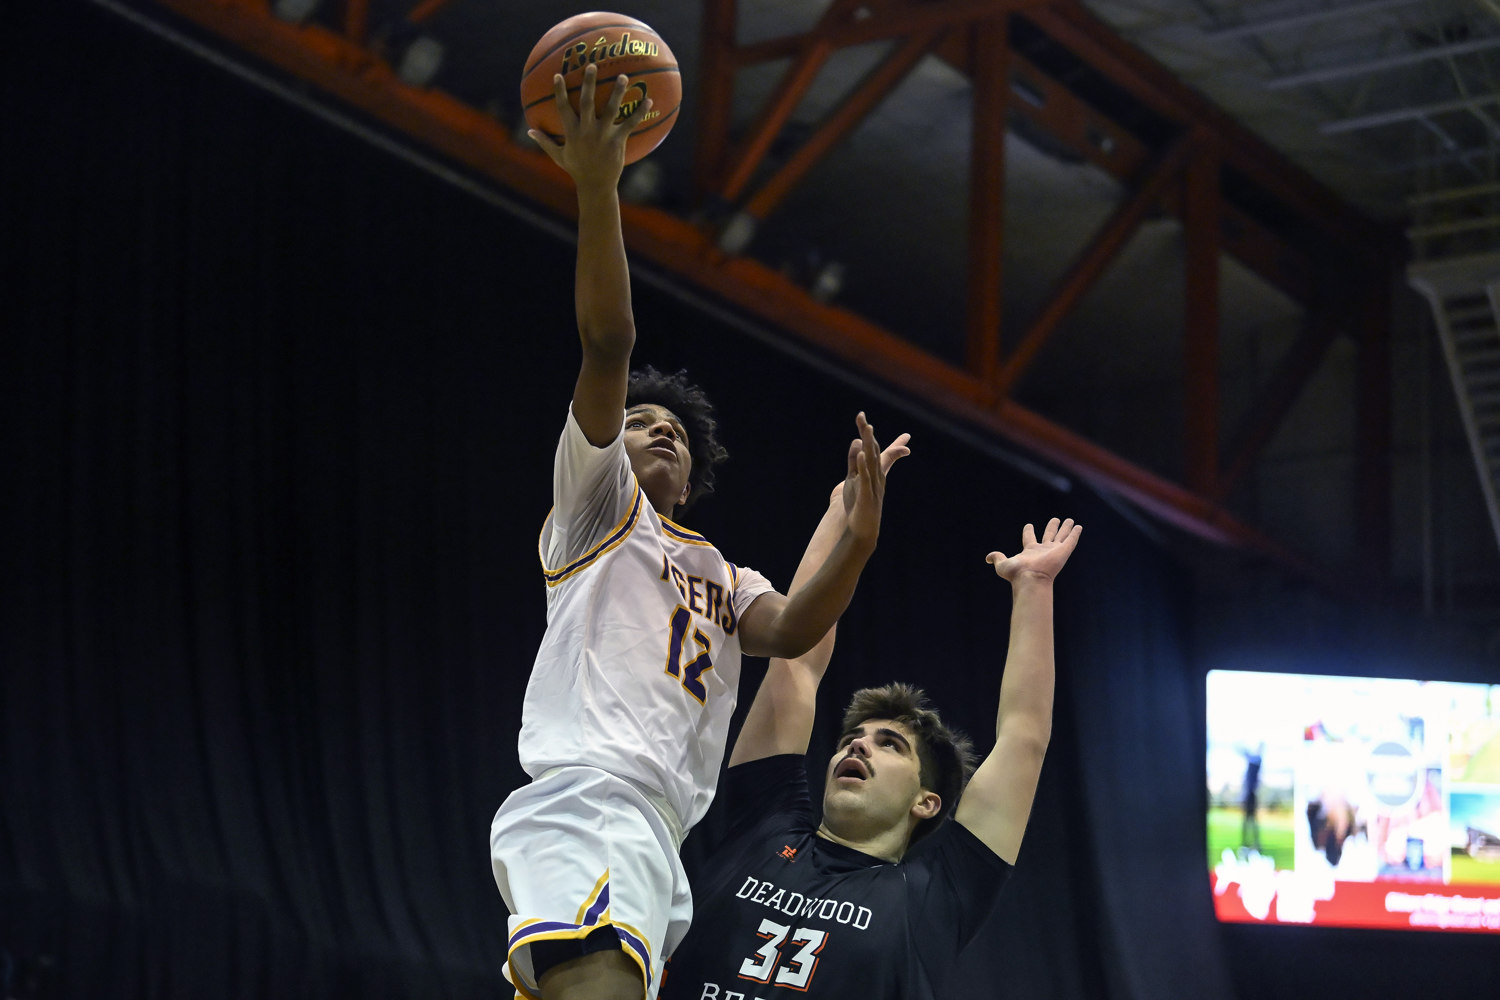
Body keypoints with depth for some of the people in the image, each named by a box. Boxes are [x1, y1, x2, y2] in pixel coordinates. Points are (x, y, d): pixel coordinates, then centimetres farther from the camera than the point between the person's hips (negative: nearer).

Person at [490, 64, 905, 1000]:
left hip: (662, 838, 7)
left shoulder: (724, 578, 36)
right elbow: (608, 346, 5)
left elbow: (792, 629, 13)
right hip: (589, 793, -7)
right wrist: (598, 189, -7)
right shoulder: (600, 502, 20)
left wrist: (859, 540, -5)